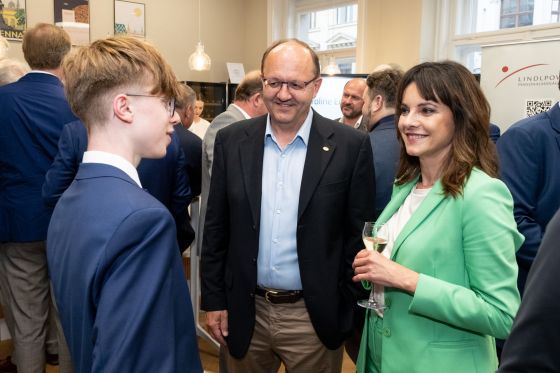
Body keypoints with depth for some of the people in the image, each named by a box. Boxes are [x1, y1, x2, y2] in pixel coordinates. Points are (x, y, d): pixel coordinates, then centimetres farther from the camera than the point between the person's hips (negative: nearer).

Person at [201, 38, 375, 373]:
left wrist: (348, 306, -3)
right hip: (246, 312, 2)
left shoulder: (351, 146, -8)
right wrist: (214, 299, 3)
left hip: (315, 317, -2)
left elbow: (360, 233, -4)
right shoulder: (232, 141, -1)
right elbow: (216, 227, 3)